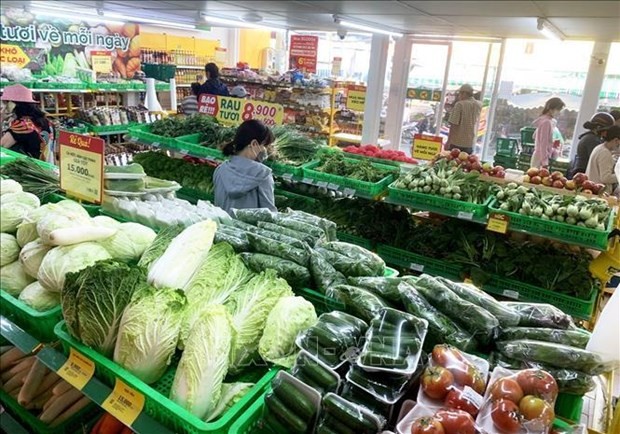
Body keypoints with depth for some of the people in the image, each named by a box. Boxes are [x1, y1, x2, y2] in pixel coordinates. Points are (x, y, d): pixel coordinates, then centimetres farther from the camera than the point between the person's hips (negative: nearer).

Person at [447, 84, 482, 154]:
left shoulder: (460, 104, -11)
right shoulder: (479, 105, 6)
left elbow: (454, 125, -15)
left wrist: (448, 141, -12)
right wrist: (460, 100, 16)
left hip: (457, 143, -5)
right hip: (470, 144, 5)